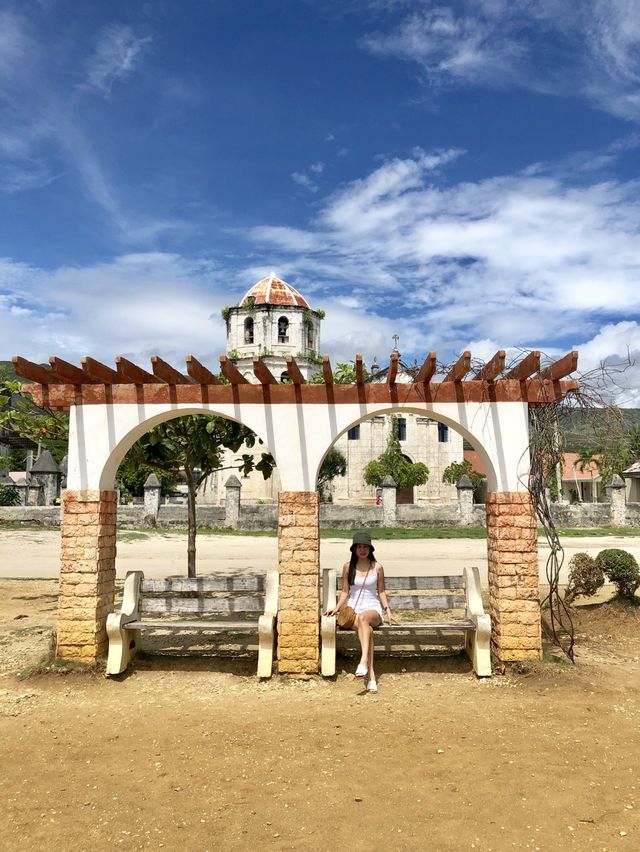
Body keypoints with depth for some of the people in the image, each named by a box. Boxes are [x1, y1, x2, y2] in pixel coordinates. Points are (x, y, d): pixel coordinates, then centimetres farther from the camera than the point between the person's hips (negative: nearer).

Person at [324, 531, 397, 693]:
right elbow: (345, 591, 12)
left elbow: (381, 591, 12)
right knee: (367, 629, -34)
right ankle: (371, 676, -39)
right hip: (353, 609, 0)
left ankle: (363, 662, -50)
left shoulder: (377, 568, 5)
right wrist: (337, 608, -2)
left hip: (373, 608, 0)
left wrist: (388, 611, 1)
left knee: (363, 618, -39)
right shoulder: (348, 567, 6)